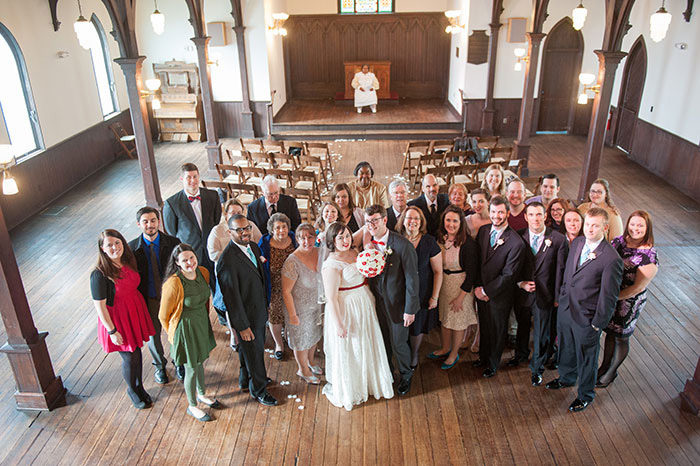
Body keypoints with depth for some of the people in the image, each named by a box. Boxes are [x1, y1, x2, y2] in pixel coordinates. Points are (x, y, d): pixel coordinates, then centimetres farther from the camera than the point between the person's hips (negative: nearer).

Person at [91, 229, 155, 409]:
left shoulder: (128, 262, -5)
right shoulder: (99, 275, -25)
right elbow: (99, 305, -19)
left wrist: (141, 311, 11)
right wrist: (112, 331, -16)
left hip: (135, 313, 6)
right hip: (116, 318, -6)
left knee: (136, 351, 19)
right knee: (130, 357, 7)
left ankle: (140, 387, 41)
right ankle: (132, 390, 35)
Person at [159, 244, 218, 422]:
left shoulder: (203, 272, -9)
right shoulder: (173, 284, -28)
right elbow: (163, 315, -15)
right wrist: (173, 334, -2)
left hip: (203, 323, 6)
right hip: (185, 328, -6)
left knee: (200, 362, 26)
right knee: (191, 369, 11)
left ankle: (201, 394, 50)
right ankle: (192, 406, 35)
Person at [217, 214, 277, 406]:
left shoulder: (253, 247, -1)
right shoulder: (227, 260, -28)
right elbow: (232, 297, -24)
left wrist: (265, 306, 15)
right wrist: (242, 326, -19)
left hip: (259, 311, 8)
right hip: (246, 316, -8)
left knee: (253, 348, 26)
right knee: (253, 352, 12)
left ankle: (246, 380, 50)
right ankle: (258, 389, 35)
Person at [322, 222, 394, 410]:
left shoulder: (353, 253, 2)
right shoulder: (331, 265, -22)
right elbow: (331, 298, -21)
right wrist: (338, 324, -20)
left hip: (364, 305, 8)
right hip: (345, 310, -8)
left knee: (366, 347, 22)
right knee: (347, 352, 8)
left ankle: (366, 381, 45)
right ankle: (346, 391, 29)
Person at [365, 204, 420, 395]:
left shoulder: (403, 245, -22)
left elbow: (411, 279, -17)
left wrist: (410, 309, -15)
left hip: (397, 303, -4)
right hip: (377, 302, 4)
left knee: (398, 343, 10)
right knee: (383, 341, 20)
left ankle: (406, 376, 38)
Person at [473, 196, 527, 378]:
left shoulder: (516, 242, -22)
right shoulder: (483, 231, -3)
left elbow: (508, 275, -19)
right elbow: (476, 260, 3)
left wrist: (486, 291, -14)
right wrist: (478, 286, -5)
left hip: (499, 295, -5)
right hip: (481, 291, 5)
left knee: (497, 331, 16)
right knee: (484, 327, 22)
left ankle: (492, 364, 39)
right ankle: (483, 357, 46)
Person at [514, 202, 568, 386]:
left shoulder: (558, 239, -12)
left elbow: (560, 270, -7)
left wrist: (557, 296, -4)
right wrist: (520, 283, -11)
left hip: (544, 295, -2)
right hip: (522, 293, 2)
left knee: (542, 334, 12)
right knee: (522, 327, 24)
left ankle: (537, 368, 33)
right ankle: (521, 354, 51)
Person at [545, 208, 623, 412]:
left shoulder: (612, 259, -25)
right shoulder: (576, 243, -3)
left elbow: (609, 297, -18)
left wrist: (597, 325, -13)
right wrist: (562, 297, 11)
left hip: (587, 318, -6)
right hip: (566, 309, 6)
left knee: (586, 357, 16)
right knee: (566, 348, 27)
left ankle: (585, 394, 41)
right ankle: (566, 378, 54)